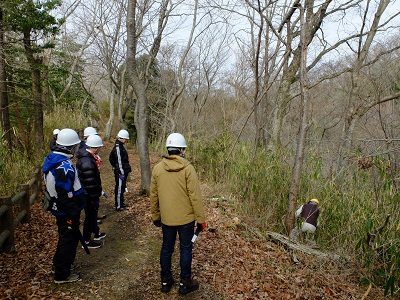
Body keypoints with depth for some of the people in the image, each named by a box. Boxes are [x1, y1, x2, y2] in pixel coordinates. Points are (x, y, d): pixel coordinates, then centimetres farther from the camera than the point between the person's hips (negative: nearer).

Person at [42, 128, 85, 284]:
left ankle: (59, 264, 45)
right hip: (67, 212, -10)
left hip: (58, 207, 10)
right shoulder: (64, 166, -29)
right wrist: (74, 216, -20)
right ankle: (62, 275, 21)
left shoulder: (52, 159, 4)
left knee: (65, 238, 26)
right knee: (69, 240, 6)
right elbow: (67, 195, -28)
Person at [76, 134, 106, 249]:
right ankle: (87, 241, 20)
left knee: (93, 213, 24)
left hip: (90, 194, 10)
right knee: (90, 216, 5)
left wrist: (99, 190, 21)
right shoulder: (87, 162, -29)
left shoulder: (89, 157, 5)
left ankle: (96, 232, 44)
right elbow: (90, 184, -28)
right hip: (89, 196, -10)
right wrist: (95, 198, -21)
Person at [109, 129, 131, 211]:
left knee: (122, 187, 18)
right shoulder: (117, 147, -19)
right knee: (119, 188, -1)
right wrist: (121, 173, -21)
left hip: (123, 171, 10)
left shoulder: (120, 146, 12)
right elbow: (119, 161, -22)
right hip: (120, 172, -10)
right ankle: (118, 206, 7)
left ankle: (121, 203, 31)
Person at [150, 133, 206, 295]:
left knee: (166, 248, 17)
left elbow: (153, 195, 3)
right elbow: (195, 196, -15)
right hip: (186, 218, -3)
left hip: (166, 218, 3)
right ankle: (185, 283, 24)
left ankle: (166, 281, 31)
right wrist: (200, 219, -6)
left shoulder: (157, 168, -4)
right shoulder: (188, 168, -15)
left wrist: (155, 216, 15)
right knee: (186, 249, 12)